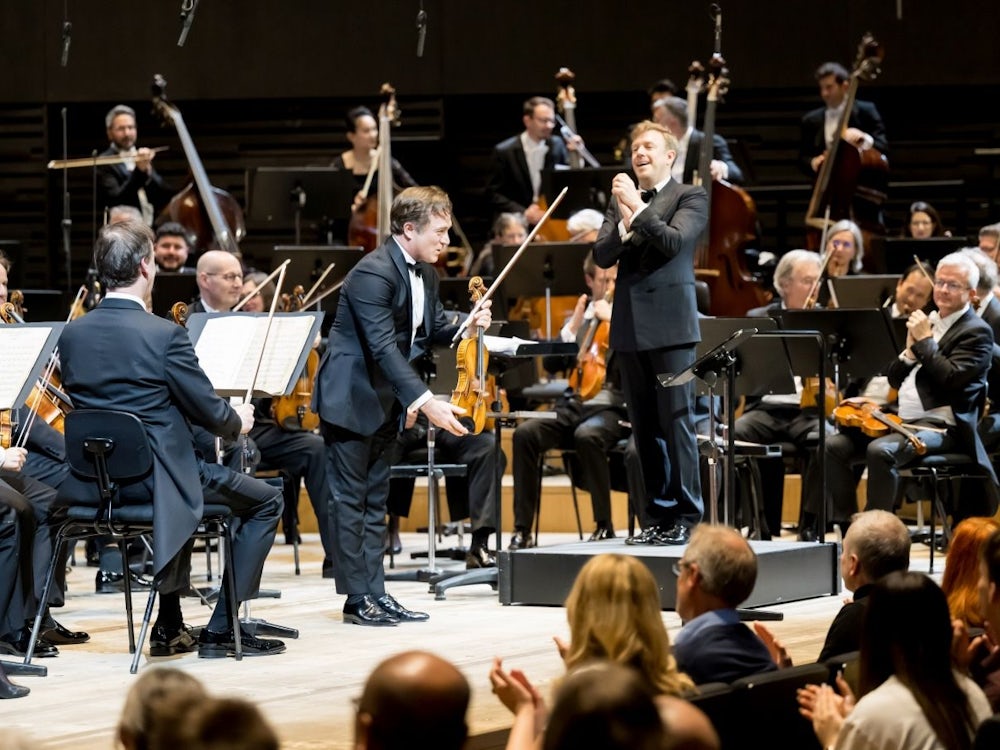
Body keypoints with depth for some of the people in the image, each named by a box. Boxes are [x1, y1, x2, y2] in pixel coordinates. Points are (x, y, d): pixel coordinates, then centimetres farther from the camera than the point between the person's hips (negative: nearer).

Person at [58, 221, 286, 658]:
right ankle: (221, 630, 9)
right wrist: (238, 421, 12)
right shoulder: (164, 335, -17)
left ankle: (170, 627, 37)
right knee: (265, 501, 12)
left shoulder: (71, 335, 0)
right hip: (153, 479, -7)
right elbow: (209, 411, -12)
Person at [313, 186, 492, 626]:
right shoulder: (374, 273, -24)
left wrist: (468, 327, -8)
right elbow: (383, 347, -30)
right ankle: (357, 598, -1)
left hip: (385, 401, 9)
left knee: (375, 498, 10)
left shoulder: (424, 274, 6)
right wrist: (425, 401, -37)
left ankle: (375, 592, 13)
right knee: (350, 497, -3)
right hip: (350, 396, -9)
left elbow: (434, 330, 14)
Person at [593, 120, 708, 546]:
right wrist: (623, 226, -14)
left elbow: (675, 242, -14)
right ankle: (659, 512, 12)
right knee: (644, 427, 7)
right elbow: (602, 257, 4)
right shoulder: (620, 201, 15)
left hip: (670, 323, -5)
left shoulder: (690, 198, 2)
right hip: (629, 325, 5)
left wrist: (638, 209, -21)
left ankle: (686, 515, -5)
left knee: (676, 420, -7)